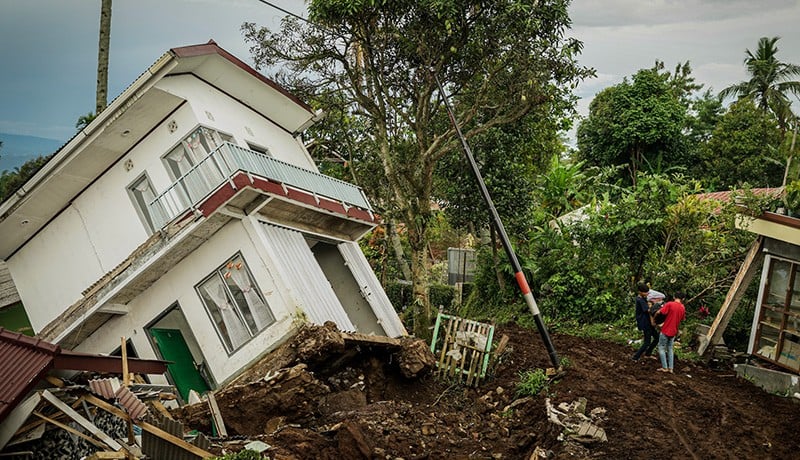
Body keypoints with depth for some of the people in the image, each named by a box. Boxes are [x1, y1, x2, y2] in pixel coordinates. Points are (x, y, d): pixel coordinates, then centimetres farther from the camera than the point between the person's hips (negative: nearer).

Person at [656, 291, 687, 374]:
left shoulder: (669, 304, -15)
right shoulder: (683, 308, 2)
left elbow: (660, 312, -22)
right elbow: (682, 319, 14)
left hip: (665, 330, -5)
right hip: (674, 332, 5)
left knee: (661, 348, 5)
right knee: (670, 349, 16)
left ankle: (664, 367, 2)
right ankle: (671, 368, 12)